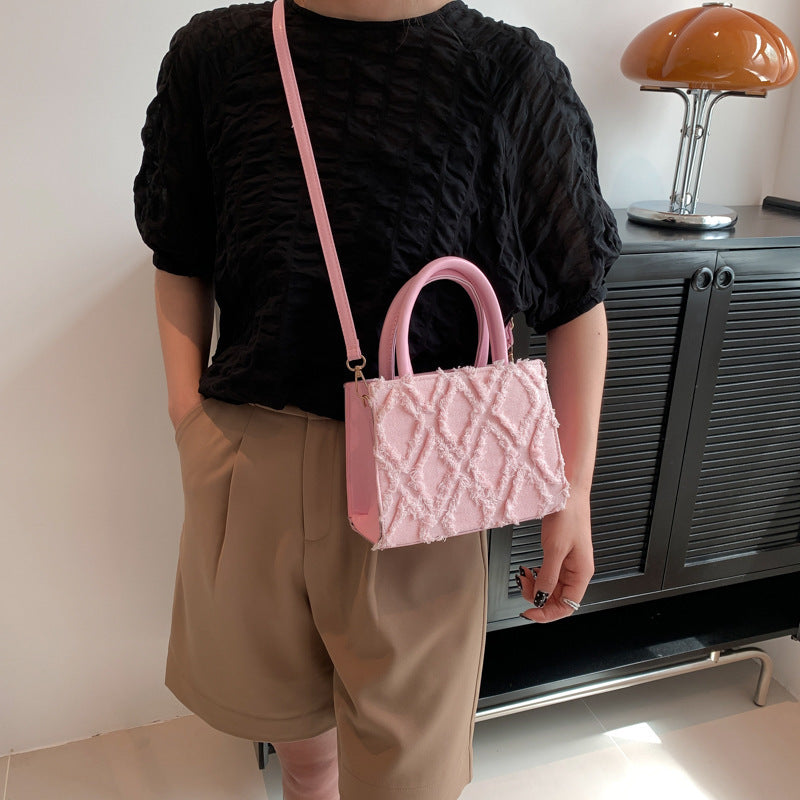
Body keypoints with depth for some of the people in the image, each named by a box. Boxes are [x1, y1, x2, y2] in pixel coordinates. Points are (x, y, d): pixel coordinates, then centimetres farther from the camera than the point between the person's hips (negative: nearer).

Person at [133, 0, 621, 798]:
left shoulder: (513, 74, -7)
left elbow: (576, 300, -4)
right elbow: (181, 263, 9)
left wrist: (575, 491, -7)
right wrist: (190, 421, 1)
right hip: (248, 453, 3)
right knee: (277, 684, 27)